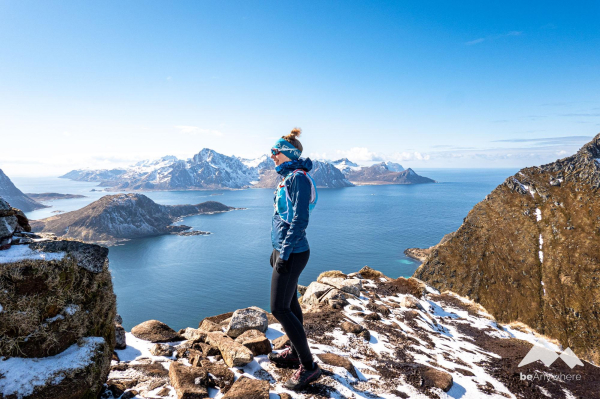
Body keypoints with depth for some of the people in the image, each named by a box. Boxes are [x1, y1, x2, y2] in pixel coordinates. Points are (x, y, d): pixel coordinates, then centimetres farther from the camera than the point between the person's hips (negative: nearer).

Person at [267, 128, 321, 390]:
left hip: (292, 254, -10)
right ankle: (294, 352, 34)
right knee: (290, 303, 18)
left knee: (279, 309, -5)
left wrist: (284, 254, -21)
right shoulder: (288, 177, 12)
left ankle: (308, 366, 7)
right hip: (286, 250, 10)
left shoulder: (299, 177, -17)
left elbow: (300, 220, -23)